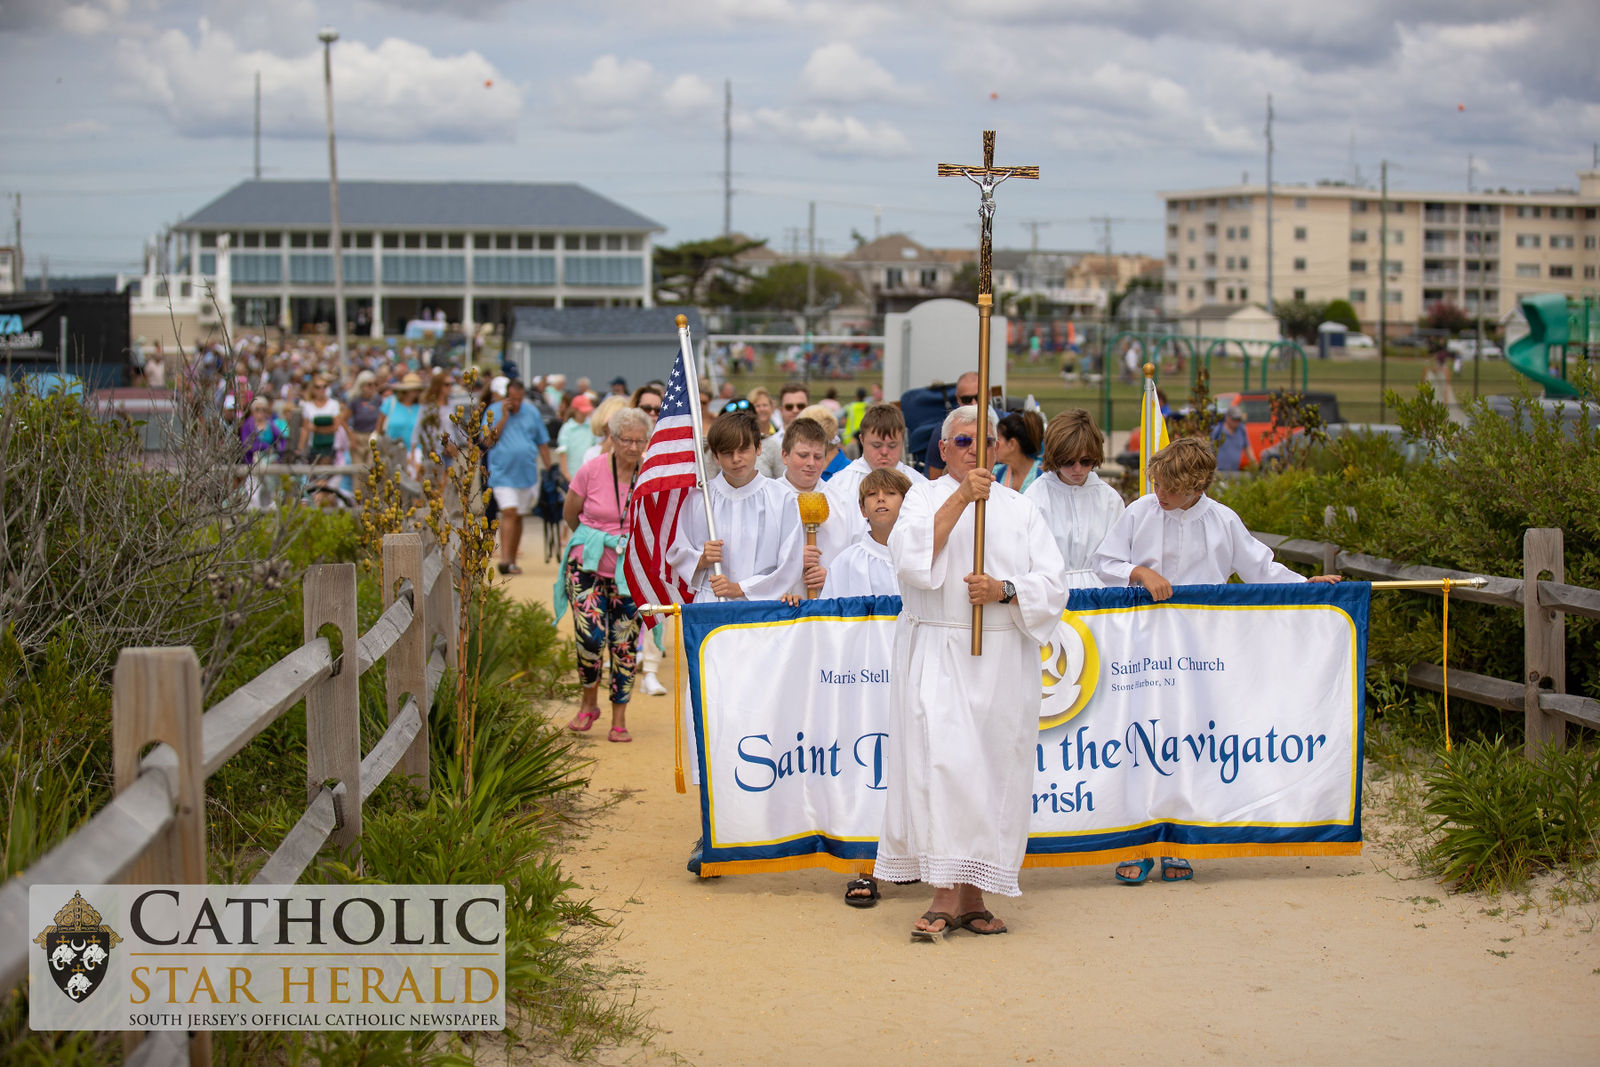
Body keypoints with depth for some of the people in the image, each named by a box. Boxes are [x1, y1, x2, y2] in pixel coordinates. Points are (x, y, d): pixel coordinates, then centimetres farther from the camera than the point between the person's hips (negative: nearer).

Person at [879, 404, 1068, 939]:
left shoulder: (1020, 510, 15)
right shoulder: (925, 497, 9)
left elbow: (1052, 586, 6)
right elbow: (909, 556, -13)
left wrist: (1004, 590, -13)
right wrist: (961, 497, -20)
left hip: (1004, 659, 3)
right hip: (937, 653, -3)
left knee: (993, 769, 1)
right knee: (941, 762, -16)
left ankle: (972, 898, 8)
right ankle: (946, 895, -16)